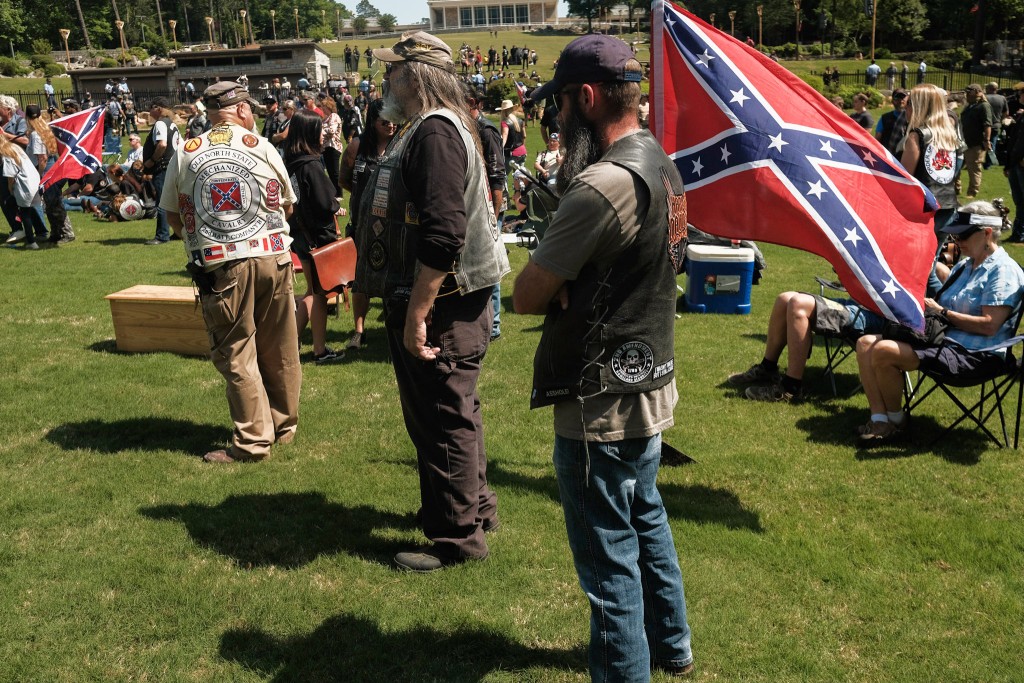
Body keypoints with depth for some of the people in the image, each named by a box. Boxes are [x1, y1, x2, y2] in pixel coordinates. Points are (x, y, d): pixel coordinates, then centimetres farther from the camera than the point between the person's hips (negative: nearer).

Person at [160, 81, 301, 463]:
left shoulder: (185, 155, 3)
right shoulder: (262, 147, 3)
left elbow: (173, 217, 10)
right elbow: (287, 206, 13)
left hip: (219, 268, -1)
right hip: (272, 258, 1)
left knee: (236, 356, 6)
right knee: (280, 352, 13)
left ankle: (253, 441, 10)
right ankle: (284, 427, 27)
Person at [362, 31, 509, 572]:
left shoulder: (435, 132, -19)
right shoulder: (425, 129, 16)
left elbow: (443, 235, -29)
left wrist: (416, 316, -26)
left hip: (440, 308, -11)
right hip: (425, 300, 11)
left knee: (444, 420, 1)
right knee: (446, 415, 21)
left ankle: (459, 536, 15)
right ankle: (472, 505, 38)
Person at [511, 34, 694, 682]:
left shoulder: (603, 184, -24)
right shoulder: (662, 164, 7)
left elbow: (526, 296, -20)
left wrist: (558, 289, -1)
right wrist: (574, 287, -6)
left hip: (601, 407, -10)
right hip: (650, 386, 10)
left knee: (610, 559, 5)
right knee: (647, 520, 27)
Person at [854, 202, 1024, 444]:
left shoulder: (1003, 270, -9)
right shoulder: (964, 265, 20)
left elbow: (989, 326, -19)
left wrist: (942, 313, -14)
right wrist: (924, 306, 0)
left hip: (973, 354, -10)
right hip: (941, 338, 10)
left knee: (884, 351, -27)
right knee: (866, 343, -7)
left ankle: (896, 421, -6)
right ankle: (879, 419, -13)